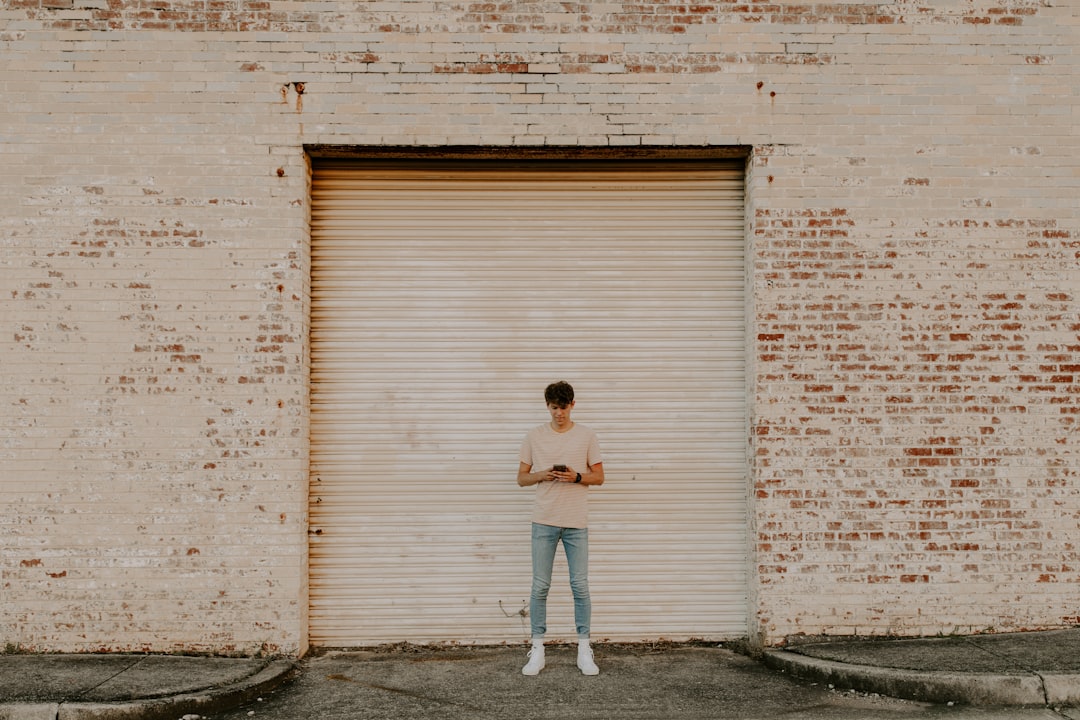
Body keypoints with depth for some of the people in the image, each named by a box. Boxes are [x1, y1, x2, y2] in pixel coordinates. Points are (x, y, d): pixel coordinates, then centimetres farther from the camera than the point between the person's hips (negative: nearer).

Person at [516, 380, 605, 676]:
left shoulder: (586, 436, 3)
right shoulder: (534, 436, 5)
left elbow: (599, 476, 6)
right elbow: (521, 478, 8)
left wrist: (577, 477, -14)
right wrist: (542, 475, -12)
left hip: (576, 522, 0)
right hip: (544, 521, 1)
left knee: (580, 585, 2)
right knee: (540, 586, 2)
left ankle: (584, 649, 11)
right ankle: (537, 649, 10)